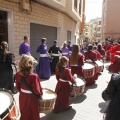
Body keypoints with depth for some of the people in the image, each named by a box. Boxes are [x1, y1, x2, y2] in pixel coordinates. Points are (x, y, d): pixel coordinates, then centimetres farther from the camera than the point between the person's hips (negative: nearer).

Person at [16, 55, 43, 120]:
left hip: (22, 97, 5)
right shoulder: (34, 76, -30)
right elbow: (36, 90, -22)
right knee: (33, 114, 19)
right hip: (31, 98, -5)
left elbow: (18, 87, 0)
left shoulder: (18, 74, -12)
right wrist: (40, 94, -1)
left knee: (24, 113, 26)